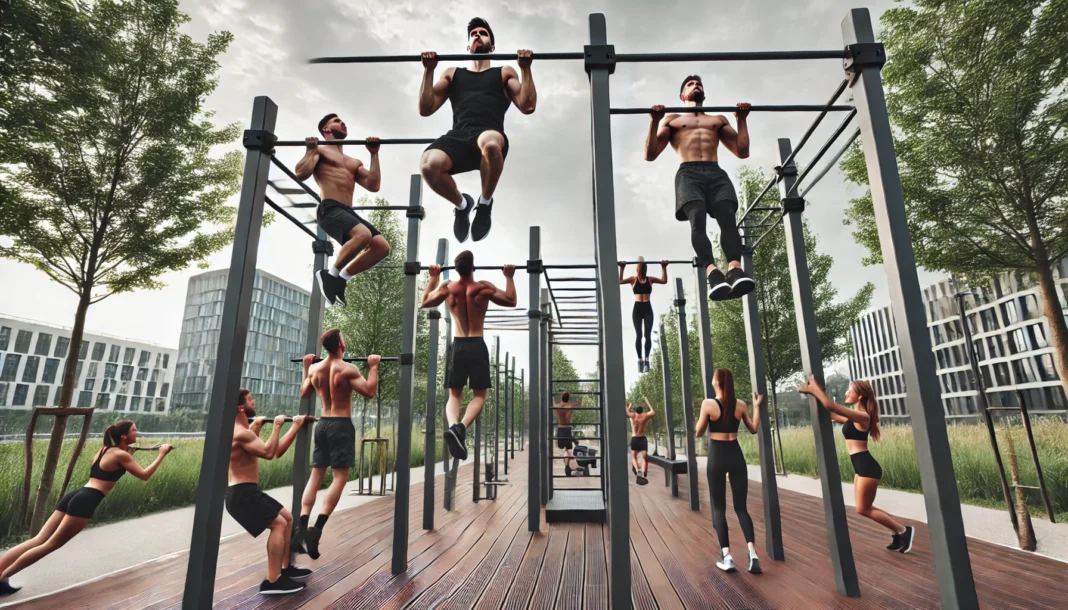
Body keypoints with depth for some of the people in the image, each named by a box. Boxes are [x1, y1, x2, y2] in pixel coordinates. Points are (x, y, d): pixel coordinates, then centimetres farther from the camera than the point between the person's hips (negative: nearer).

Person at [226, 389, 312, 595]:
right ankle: (272, 582, -10)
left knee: (287, 518, 15)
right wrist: (276, 426, -21)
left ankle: (285, 568, 23)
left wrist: (296, 427, 19)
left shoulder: (243, 430, 13)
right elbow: (268, 452, -31)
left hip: (248, 491, 11)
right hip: (241, 494, -11)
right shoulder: (240, 432, -21)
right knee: (279, 523, -15)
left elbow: (277, 451, 19)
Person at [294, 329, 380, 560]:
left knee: (316, 475, 11)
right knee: (340, 477, -5)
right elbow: (369, 392, -17)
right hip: (341, 425, -7)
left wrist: (306, 368, 27)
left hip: (322, 423, 7)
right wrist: (373, 367, -9)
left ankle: (302, 527, 5)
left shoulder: (314, 368, 6)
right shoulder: (347, 369, -14)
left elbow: (304, 394, 21)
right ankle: (317, 528, -14)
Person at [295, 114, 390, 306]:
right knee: (363, 235, -35)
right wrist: (311, 150, 1)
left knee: (382, 246, -15)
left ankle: (342, 277, 0)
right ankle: (331, 273, -13)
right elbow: (301, 173, -3)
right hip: (330, 209, -6)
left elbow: (373, 186, 15)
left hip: (348, 212, 7)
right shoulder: (320, 150, 14)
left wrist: (374, 154, 17)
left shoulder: (354, 162, 31)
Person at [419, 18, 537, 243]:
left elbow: (528, 106, 12)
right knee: (428, 165, -34)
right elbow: (425, 109, 20)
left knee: (490, 144, -43)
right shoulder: (452, 73, 31)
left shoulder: (505, 72, 28)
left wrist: (526, 69, 6)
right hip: (457, 138, 2)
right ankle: (462, 204, 2)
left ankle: (485, 203, -11)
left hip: (490, 135, -2)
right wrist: (429, 71, 12)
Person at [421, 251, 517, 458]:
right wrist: (509, 277, 16)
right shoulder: (484, 287, -6)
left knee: (454, 395, 10)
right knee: (479, 395, 8)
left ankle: (453, 425, -21)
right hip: (477, 346, -2)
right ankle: (462, 427, -20)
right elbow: (512, 301, 6)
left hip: (457, 346, 2)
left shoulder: (447, 287, 1)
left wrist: (433, 278, 26)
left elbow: (424, 302, 19)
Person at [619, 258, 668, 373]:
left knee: (648, 335, -4)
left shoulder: (650, 279, 8)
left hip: (647, 309, 1)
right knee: (638, 335, -3)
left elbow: (664, 280, 3)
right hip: (637, 309, -1)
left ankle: (646, 359, 2)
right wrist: (622, 268, -11)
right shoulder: (633, 279, 4)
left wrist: (664, 267, 2)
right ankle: (640, 359, 5)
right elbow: (619, 281, -8)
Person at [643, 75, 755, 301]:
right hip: (689, 173, -2)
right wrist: (654, 121, 5)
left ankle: (735, 270, -47)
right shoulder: (671, 119, 28)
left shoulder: (719, 119, 35)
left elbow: (742, 152, 25)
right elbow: (650, 155, 15)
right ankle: (713, 272, -49)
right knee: (697, 218, -32)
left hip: (716, 173, 2)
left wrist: (742, 119, 18)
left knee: (727, 216, -29)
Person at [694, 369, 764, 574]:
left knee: (719, 507, 7)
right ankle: (752, 552, -6)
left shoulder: (708, 404, -11)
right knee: (741, 507, 10)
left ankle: (726, 556, 2)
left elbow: (698, 433, -3)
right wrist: (757, 407, 17)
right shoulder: (741, 405, 0)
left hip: (716, 457, -3)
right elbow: (753, 429, 13)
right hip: (736, 455, 3)